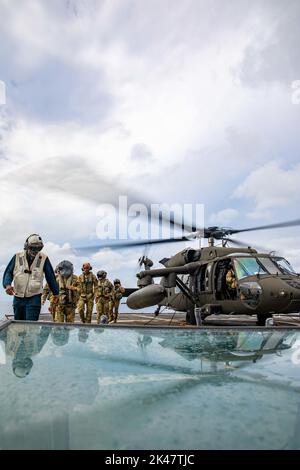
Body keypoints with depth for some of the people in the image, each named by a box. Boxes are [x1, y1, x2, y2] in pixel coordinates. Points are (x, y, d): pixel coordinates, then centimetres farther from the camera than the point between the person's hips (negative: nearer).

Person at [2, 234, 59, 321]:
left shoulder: (43, 258, -5)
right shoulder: (18, 257, 0)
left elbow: (50, 277, 2)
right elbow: (8, 272, 1)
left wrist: (55, 293, 9)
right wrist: (8, 284, -20)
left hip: (34, 298, -3)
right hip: (18, 297, 3)